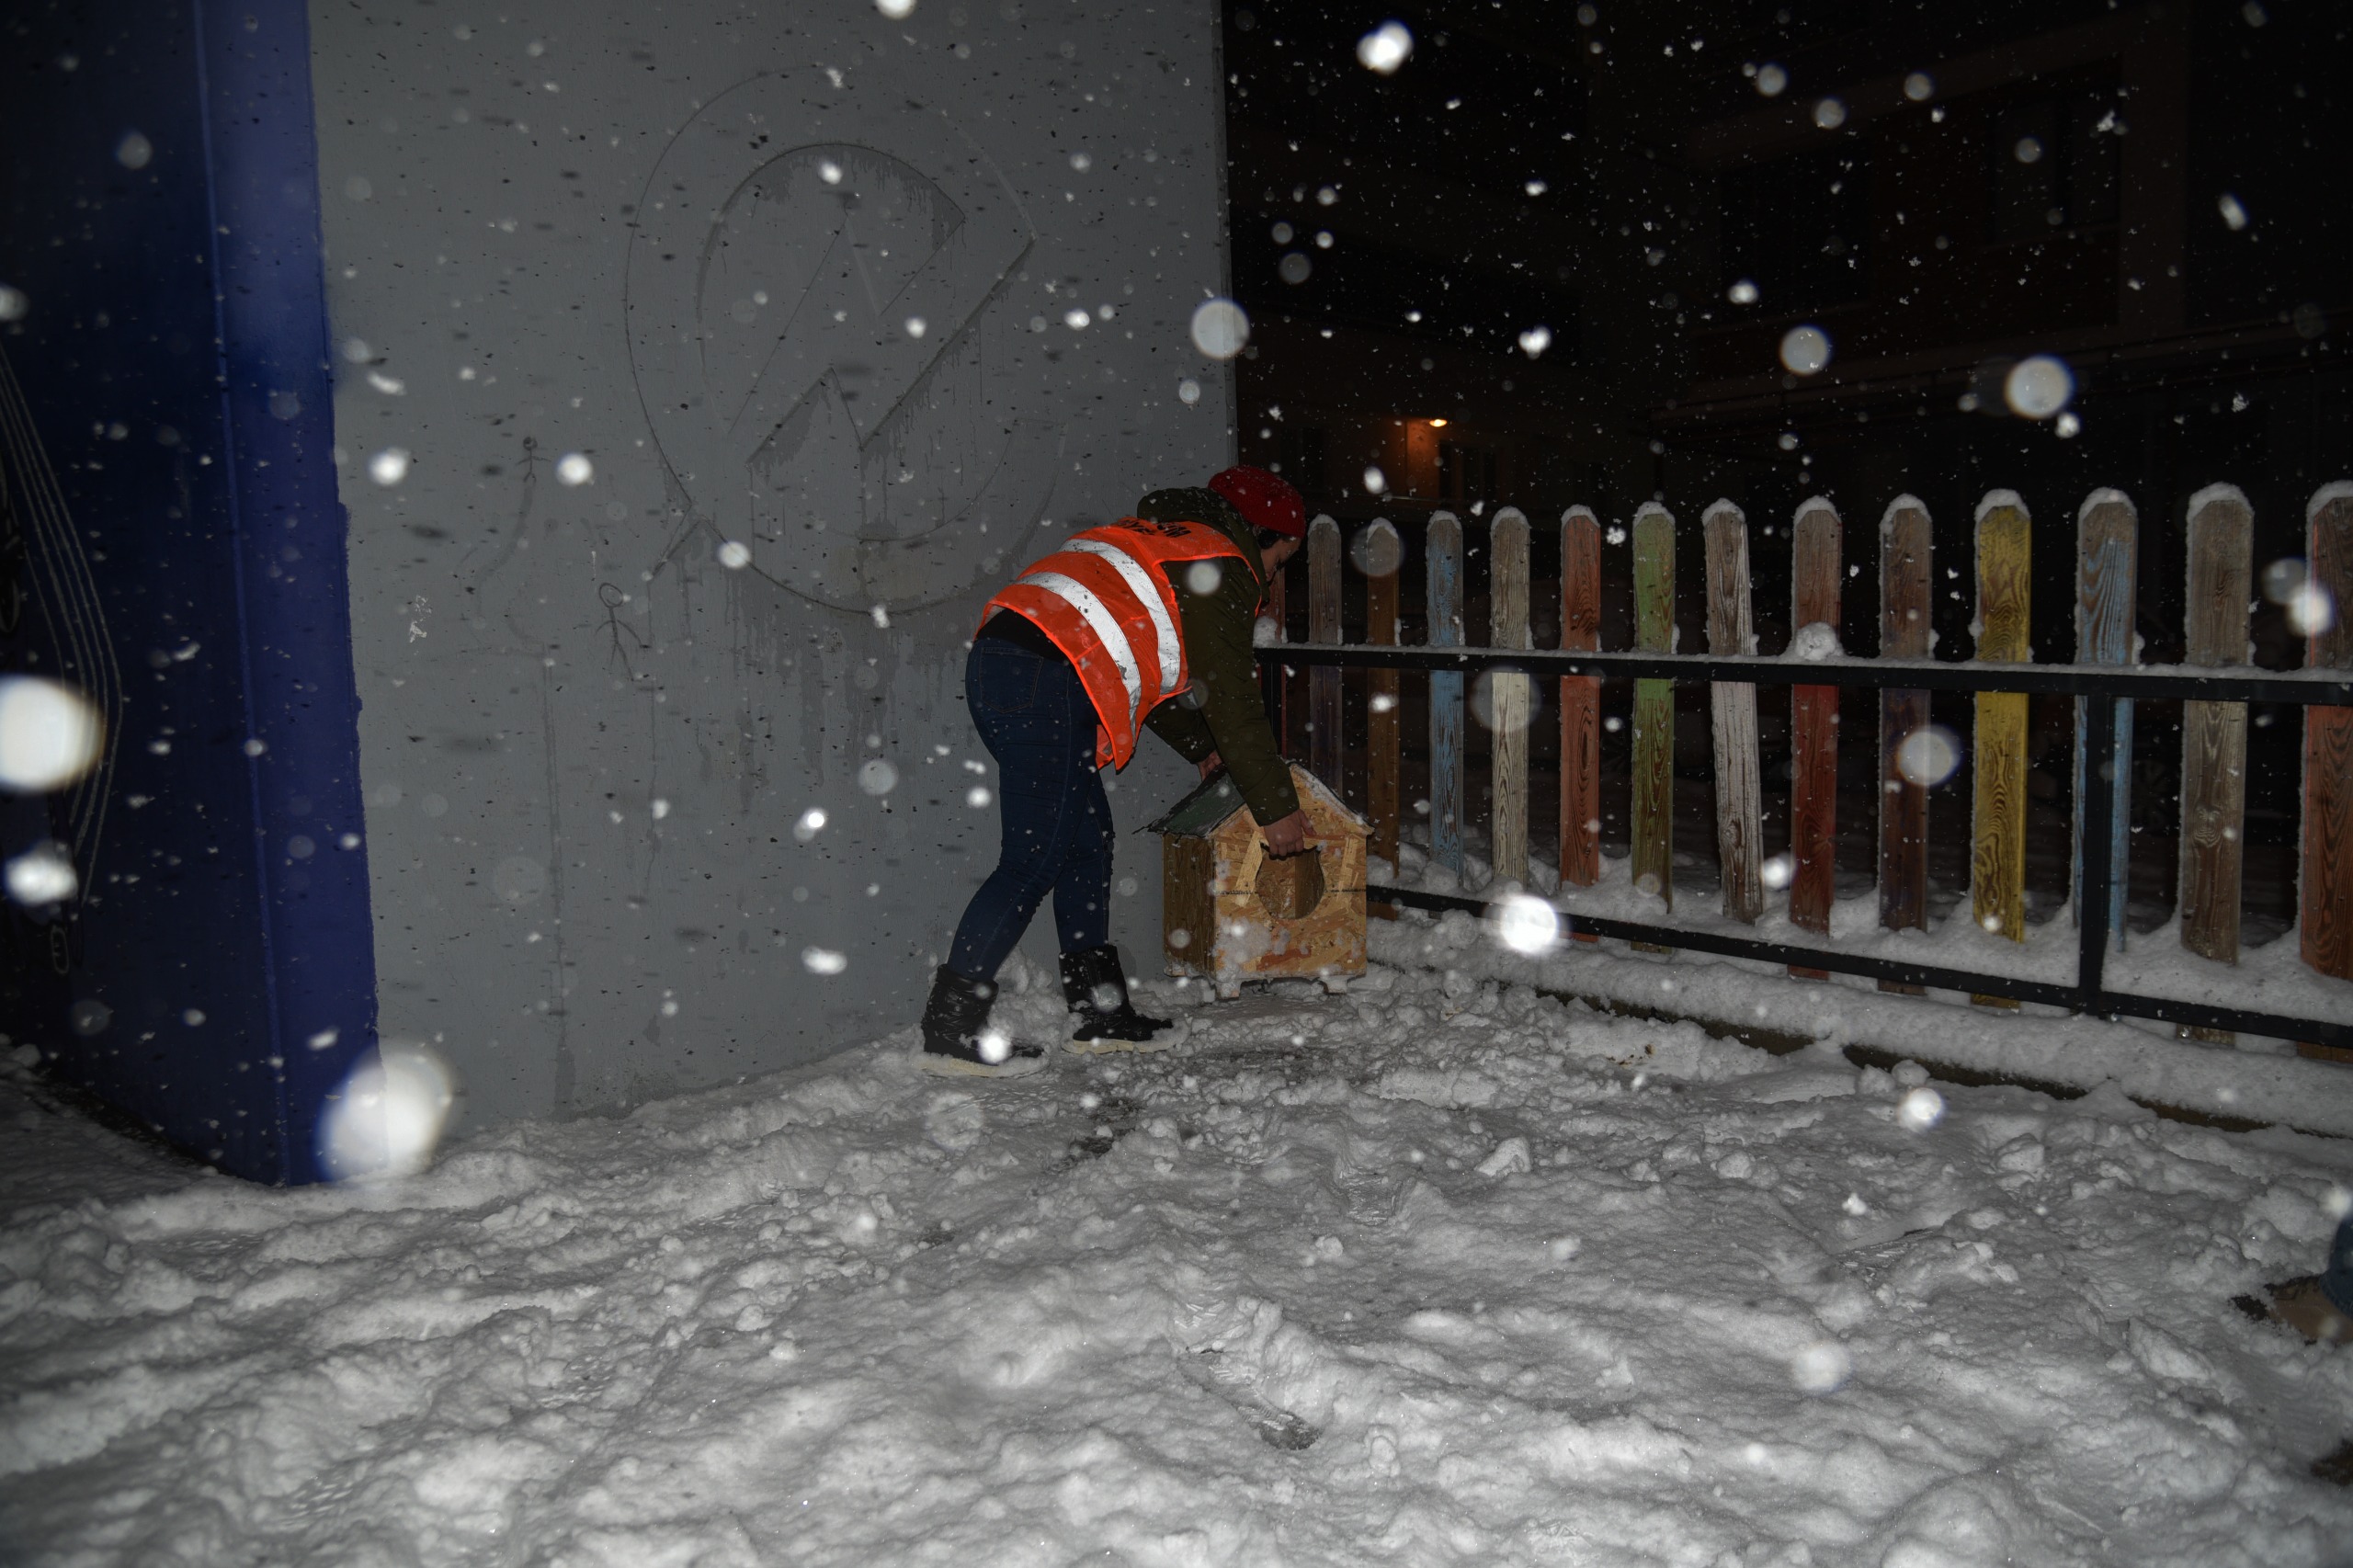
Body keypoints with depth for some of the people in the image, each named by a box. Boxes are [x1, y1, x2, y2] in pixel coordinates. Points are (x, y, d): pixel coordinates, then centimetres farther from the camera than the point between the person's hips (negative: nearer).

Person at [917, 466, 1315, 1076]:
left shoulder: (1161, 537, 30)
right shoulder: (1222, 569, 2)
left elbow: (1153, 669, 37)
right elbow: (1234, 701, 0)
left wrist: (1204, 749, 44)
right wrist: (1276, 809, 8)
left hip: (997, 661, 10)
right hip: (1048, 684, -10)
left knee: (1088, 842, 13)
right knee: (1034, 860, -7)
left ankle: (1102, 1014, 19)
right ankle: (951, 1030, -3)